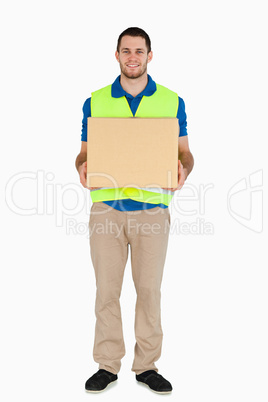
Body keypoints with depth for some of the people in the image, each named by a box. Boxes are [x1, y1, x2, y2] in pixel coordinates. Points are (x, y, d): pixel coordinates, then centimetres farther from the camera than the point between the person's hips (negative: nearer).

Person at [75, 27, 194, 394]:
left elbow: (184, 151, 7)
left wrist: (183, 168, -15)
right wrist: (82, 166, -12)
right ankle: (107, 365, 15)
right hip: (106, 205, 1)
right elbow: (85, 152, 11)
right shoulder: (95, 101, 9)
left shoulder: (172, 101, 8)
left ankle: (147, 365, 17)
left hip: (153, 206, 0)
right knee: (106, 288, 2)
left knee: (149, 288, 4)